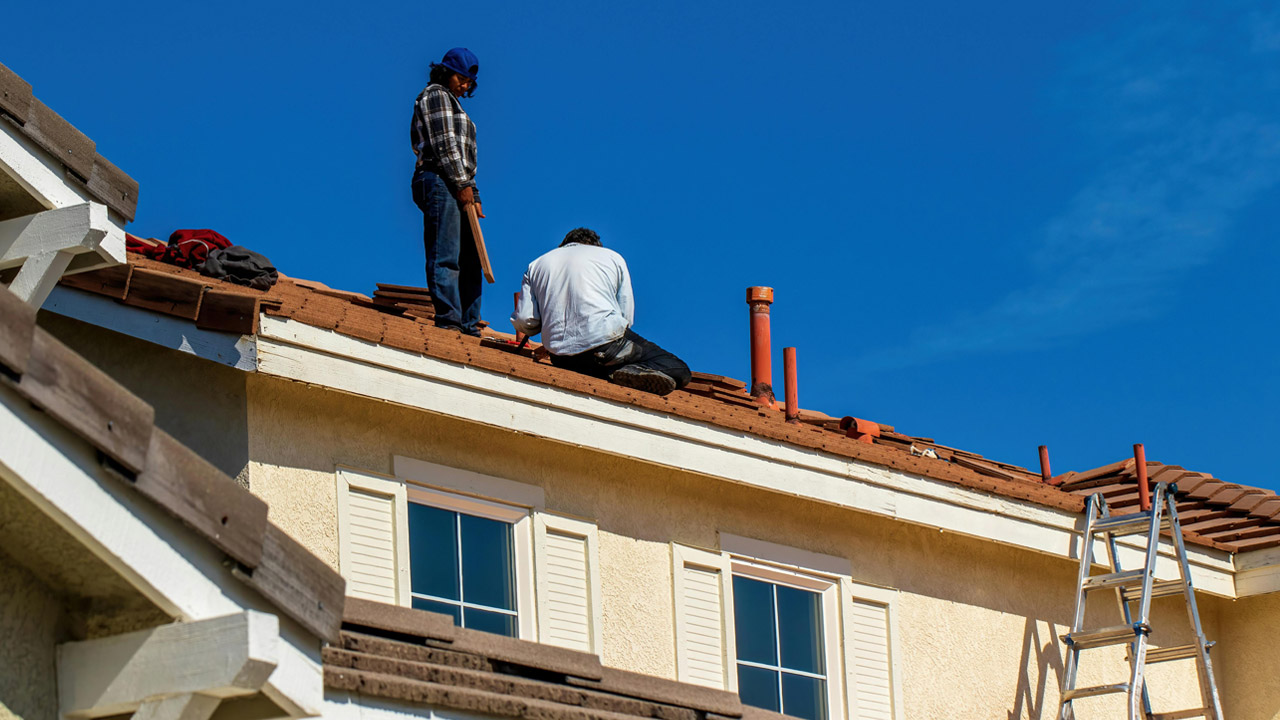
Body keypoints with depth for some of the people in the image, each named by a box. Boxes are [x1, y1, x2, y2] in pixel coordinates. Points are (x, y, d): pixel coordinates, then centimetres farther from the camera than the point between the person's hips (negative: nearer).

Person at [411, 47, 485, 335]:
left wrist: (474, 196, 17)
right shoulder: (436, 95, 1)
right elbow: (443, 144, -11)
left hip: (459, 187, 10)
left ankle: (469, 324, 1)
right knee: (445, 256, -16)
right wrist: (462, 185, -16)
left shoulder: (454, 105, 30)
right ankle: (448, 320, -23)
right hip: (440, 181, -10)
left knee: (469, 258, 4)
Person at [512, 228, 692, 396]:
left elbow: (524, 322, 8)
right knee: (678, 370, 6)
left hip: (562, 360, 3)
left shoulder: (536, 265, 20)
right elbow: (626, 316, 10)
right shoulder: (612, 257, 17)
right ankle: (636, 371, -25)